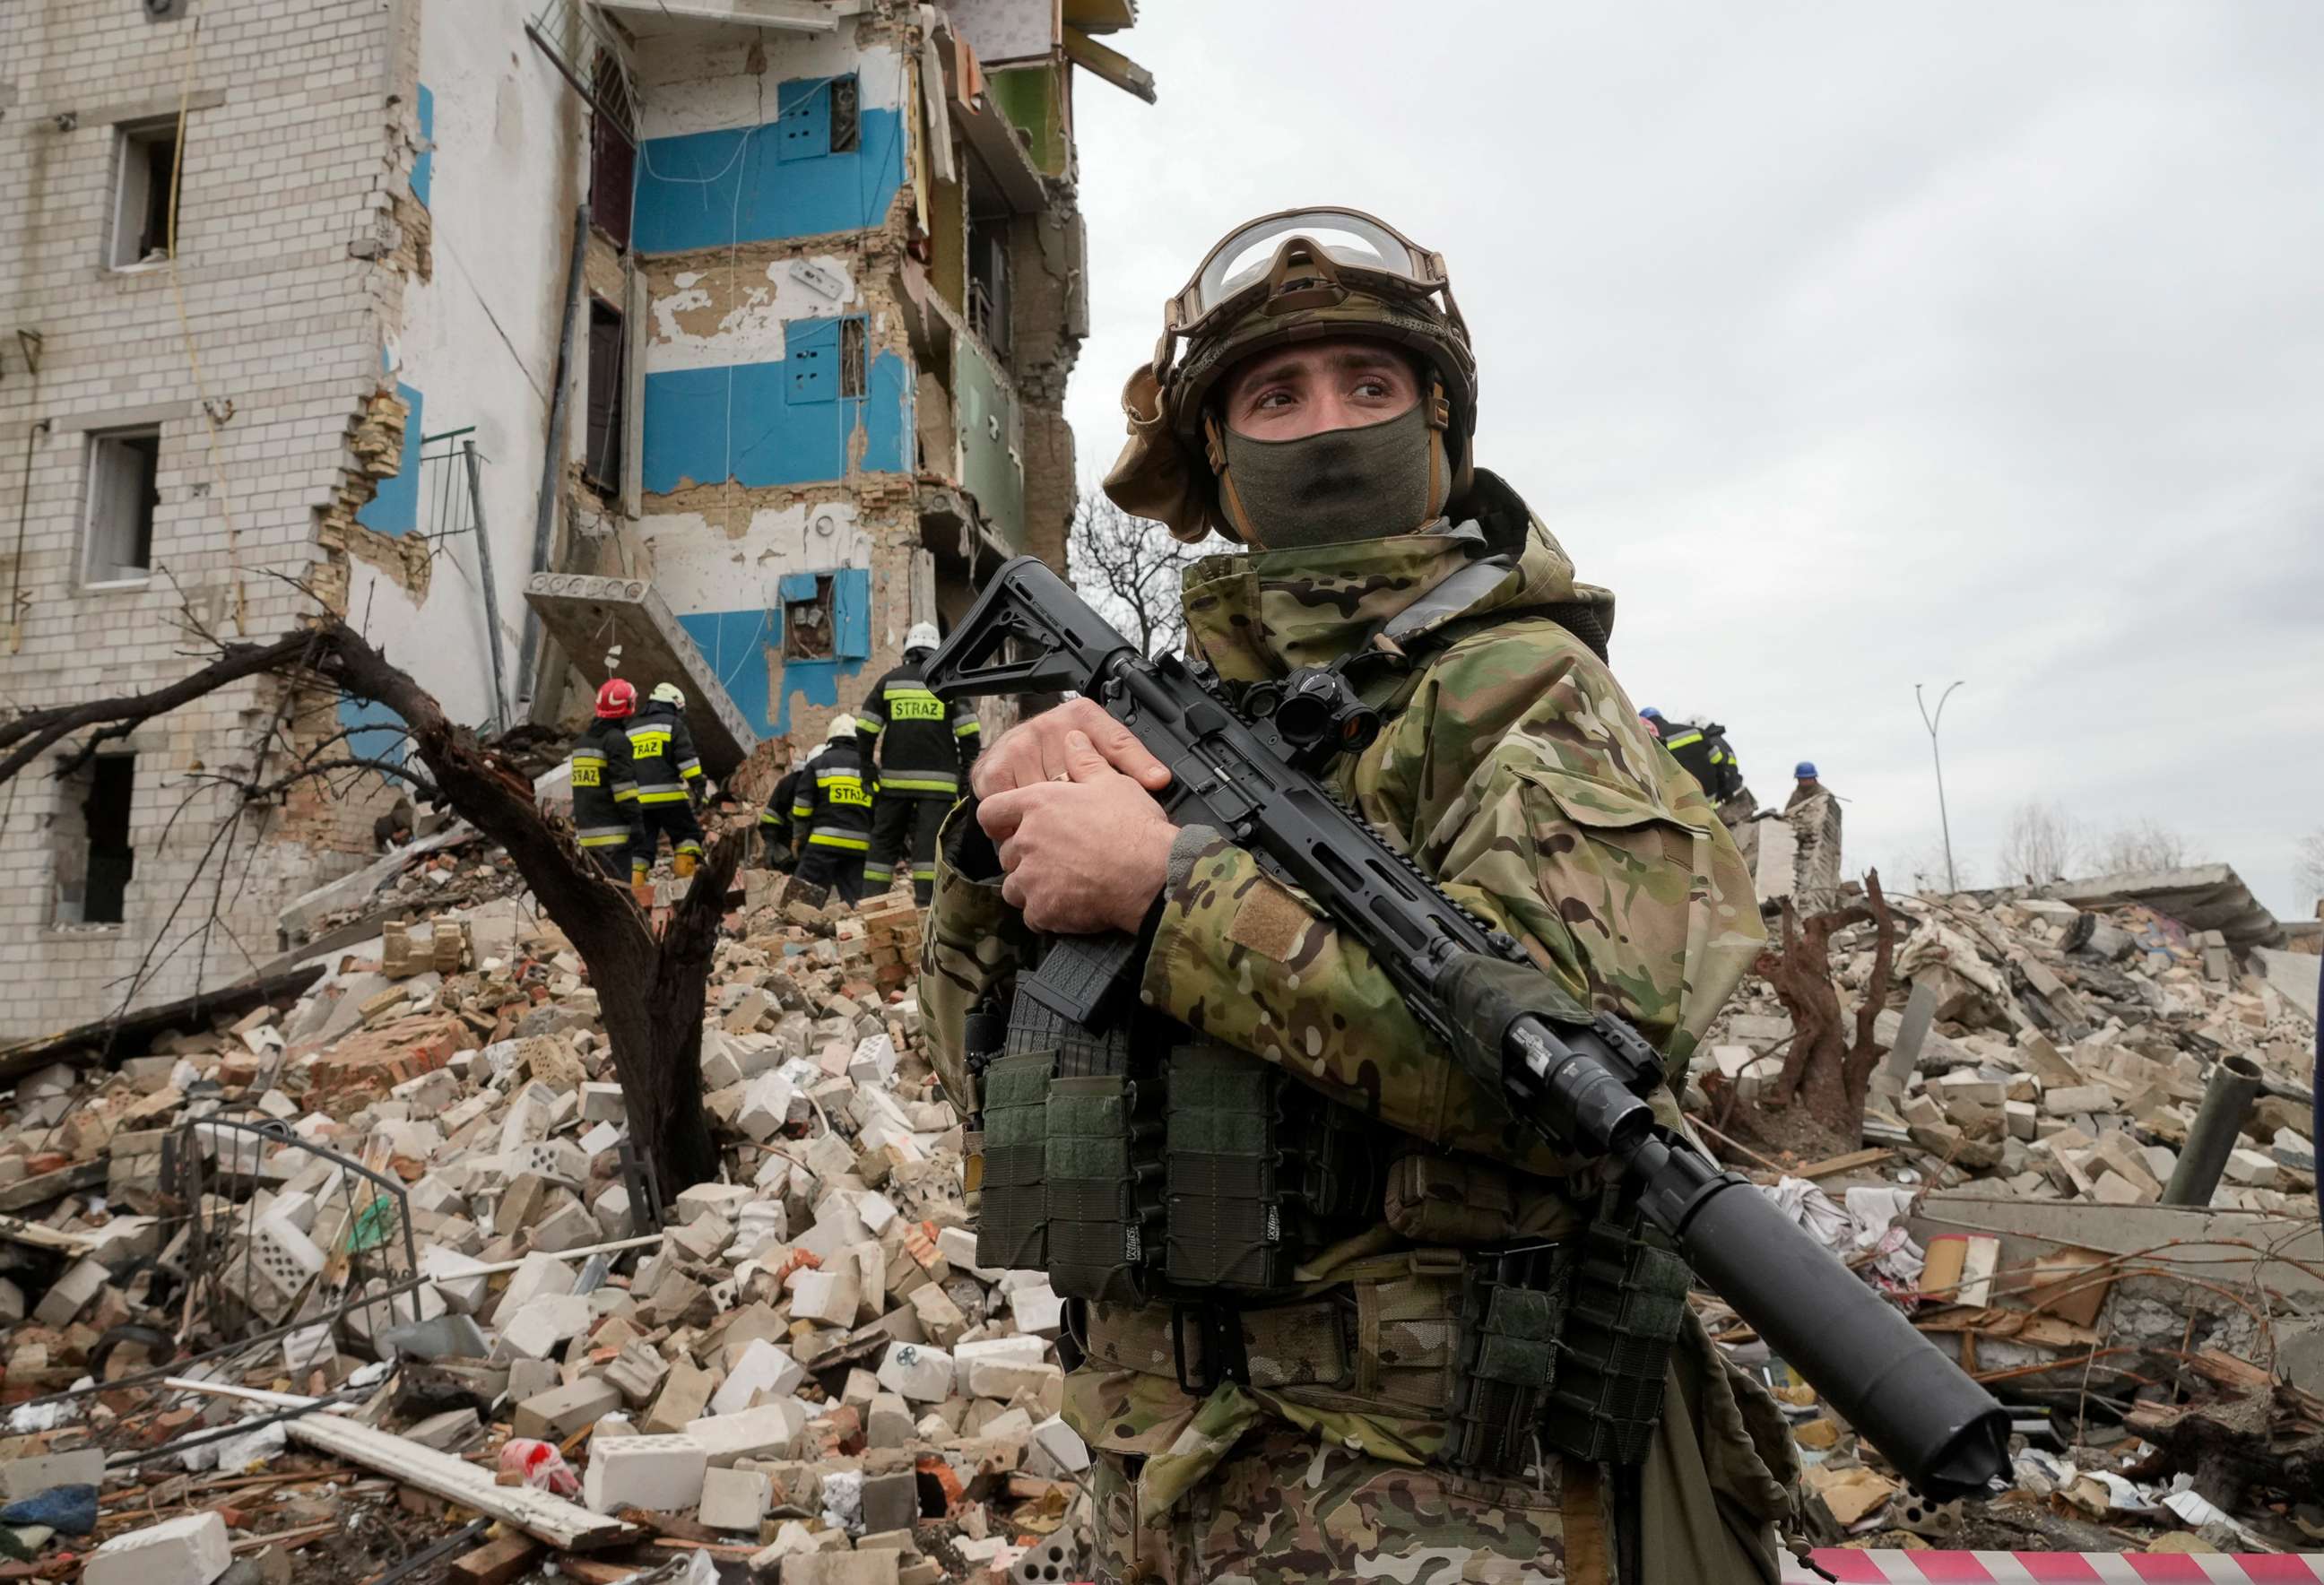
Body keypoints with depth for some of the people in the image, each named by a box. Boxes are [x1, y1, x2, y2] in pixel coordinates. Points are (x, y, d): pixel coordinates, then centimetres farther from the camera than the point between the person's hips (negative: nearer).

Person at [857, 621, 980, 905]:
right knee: (930, 840, -4)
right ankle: (925, 901, -11)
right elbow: (969, 732, -1)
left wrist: (866, 766, 13)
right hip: (938, 779, -2)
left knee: (884, 840, 10)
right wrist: (968, 771, 5)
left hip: (895, 777, 2)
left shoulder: (889, 681, 9)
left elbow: (865, 729, 6)